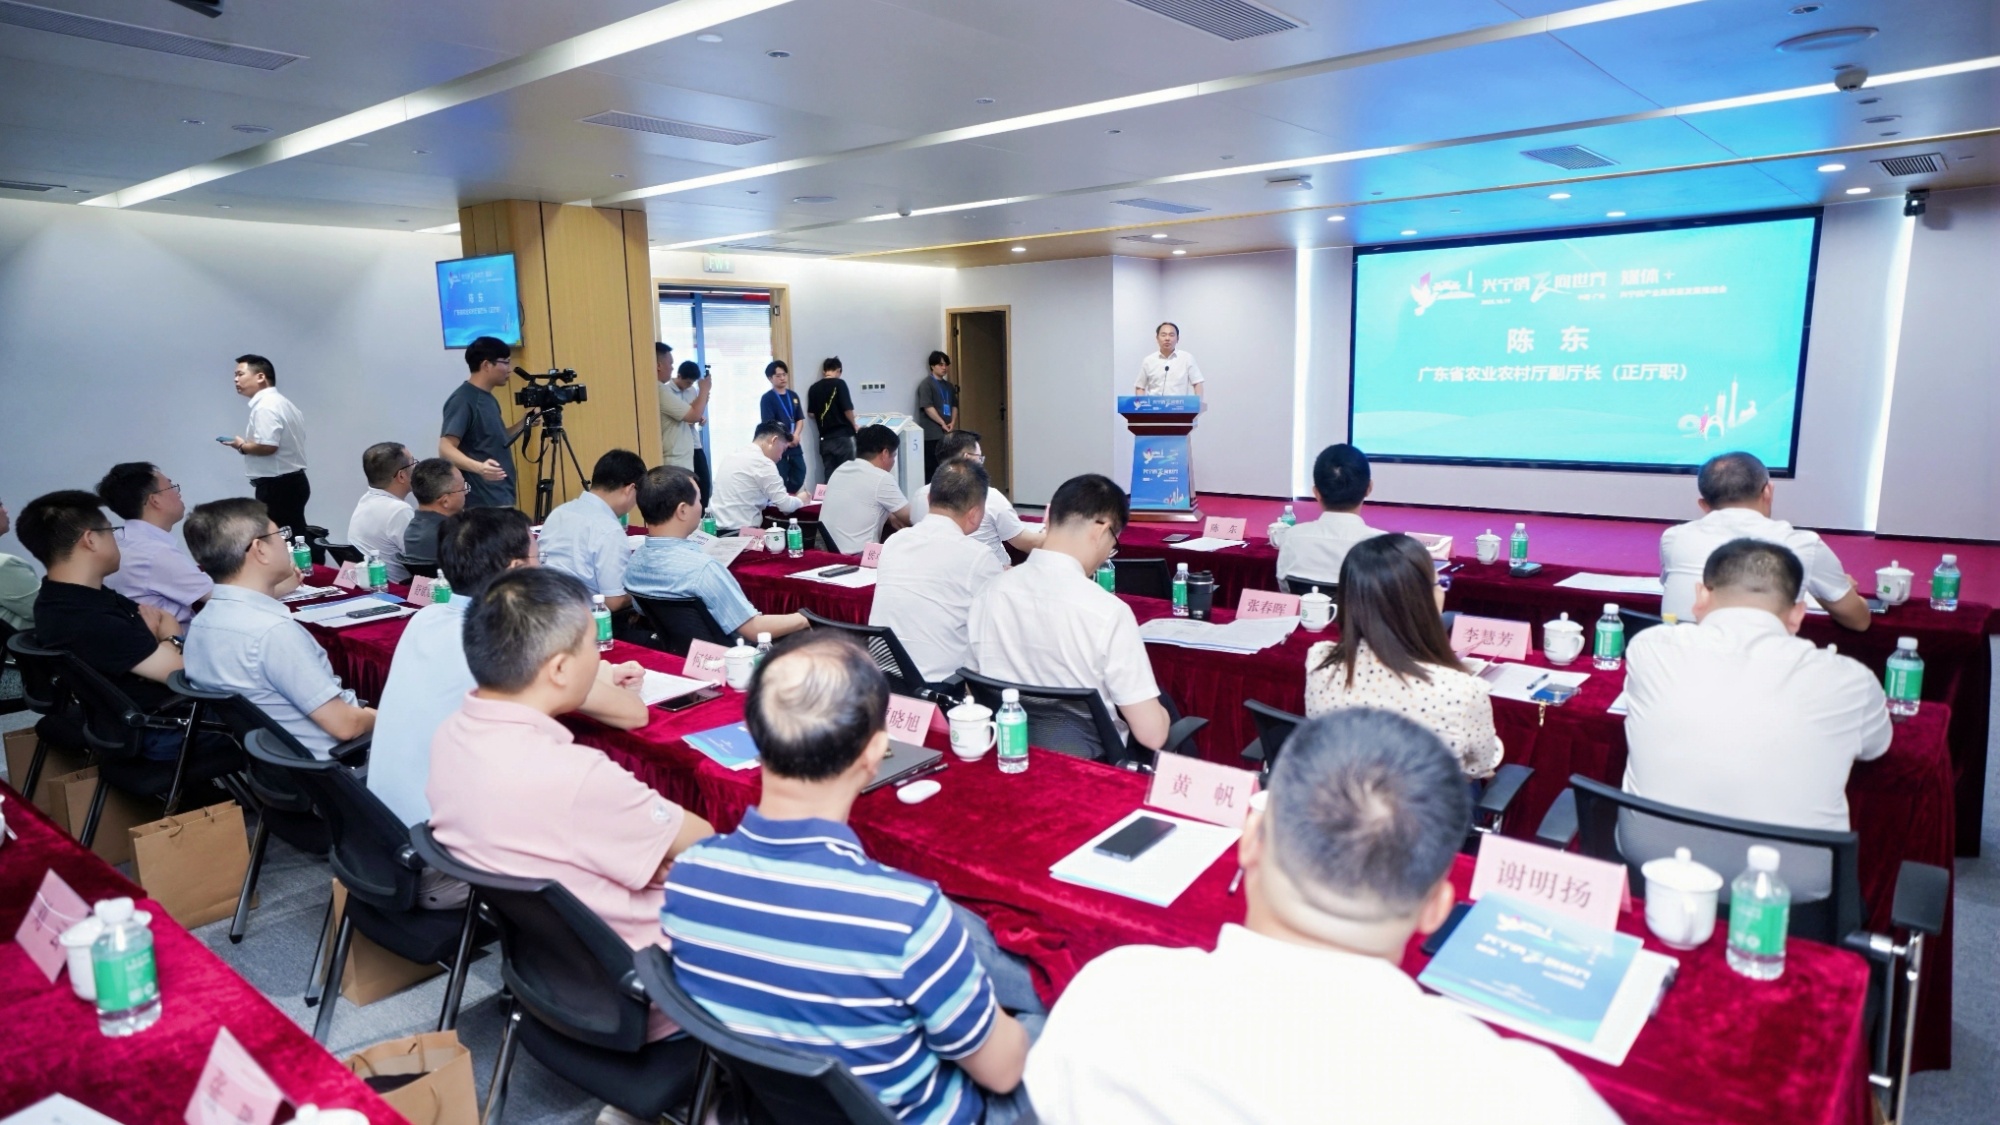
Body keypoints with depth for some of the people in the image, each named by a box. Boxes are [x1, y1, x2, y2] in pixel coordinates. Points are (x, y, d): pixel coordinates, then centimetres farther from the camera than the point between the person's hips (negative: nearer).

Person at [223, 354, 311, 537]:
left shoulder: (265, 406, -14)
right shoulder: (282, 403, 18)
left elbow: (268, 446, -24)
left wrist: (242, 446, -7)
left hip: (276, 485, -10)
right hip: (291, 481, 10)